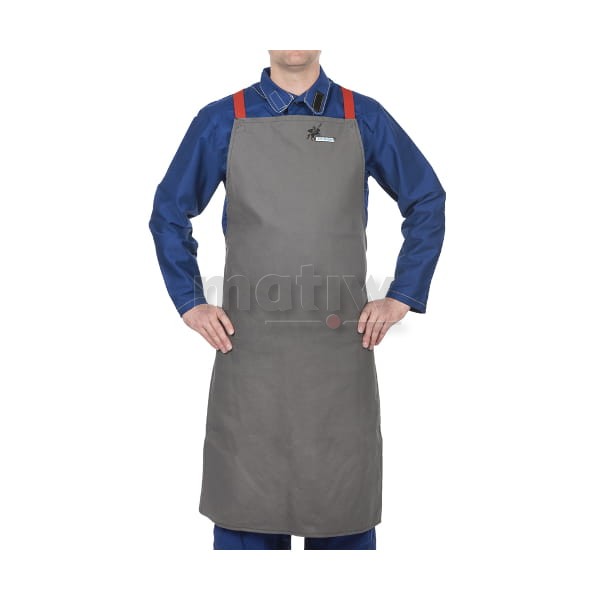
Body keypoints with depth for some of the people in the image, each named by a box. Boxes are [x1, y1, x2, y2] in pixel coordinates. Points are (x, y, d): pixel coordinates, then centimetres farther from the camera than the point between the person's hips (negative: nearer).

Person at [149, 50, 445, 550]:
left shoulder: (365, 119, 5)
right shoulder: (221, 121, 4)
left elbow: (428, 203, 12)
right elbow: (169, 214, 13)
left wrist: (402, 297, 6)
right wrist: (191, 304, 5)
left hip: (340, 341, 1)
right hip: (249, 342, 0)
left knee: (343, 507, 9)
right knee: (246, 509, 6)